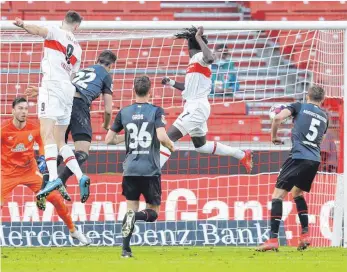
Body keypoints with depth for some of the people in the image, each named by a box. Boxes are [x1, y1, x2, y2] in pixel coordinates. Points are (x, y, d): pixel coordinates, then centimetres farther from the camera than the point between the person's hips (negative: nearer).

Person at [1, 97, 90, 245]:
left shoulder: (34, 128, -4)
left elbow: (42, 143, 14)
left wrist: (42, 158, -1)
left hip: (31, 171, 3)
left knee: (56, 198, -1)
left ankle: (73, 230, 16)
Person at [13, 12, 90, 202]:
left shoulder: (56, 32, 5)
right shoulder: (77, 49, 23)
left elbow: (39, 30, -18)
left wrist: (23, 25, -39)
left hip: (52, 85, -7)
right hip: (68, 90, 7)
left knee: (48, 135, -17)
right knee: (60, 141, 15)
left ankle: (53, 178, -33)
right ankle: (81, 177, 4)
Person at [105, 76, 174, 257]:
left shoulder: (124, 112, 7)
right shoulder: (156, 111, -3)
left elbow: (109, 139, 11)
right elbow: (162, 137, -17)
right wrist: (171, 146, 4)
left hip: (130, 169, 3)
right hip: (150, 170, -3)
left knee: (131, 209, 13)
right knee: (152, 212, 8)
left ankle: (126, 249, -3)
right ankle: (136, 216, -26)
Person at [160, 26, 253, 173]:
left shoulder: (200, 57, -11)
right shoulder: (195, 60, 17)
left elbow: (210, 58, -37)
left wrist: (199, 38, -27)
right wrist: (171, 83, 18)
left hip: (196, 108, -10)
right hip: (194, 107, 10)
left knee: (169, 137, -16)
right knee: (201, 146, 21)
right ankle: (243, 155, 28)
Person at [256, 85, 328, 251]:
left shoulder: (300, 107, 6)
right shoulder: (324, 116, 20)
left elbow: (278, 118, -9)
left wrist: (274, 136, 7)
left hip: (299, 156, -6)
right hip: (315, 160, 6)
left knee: (278, 194, -5)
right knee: (297, 193, 28)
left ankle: (273, 239, -17)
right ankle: (305, 235, 18)